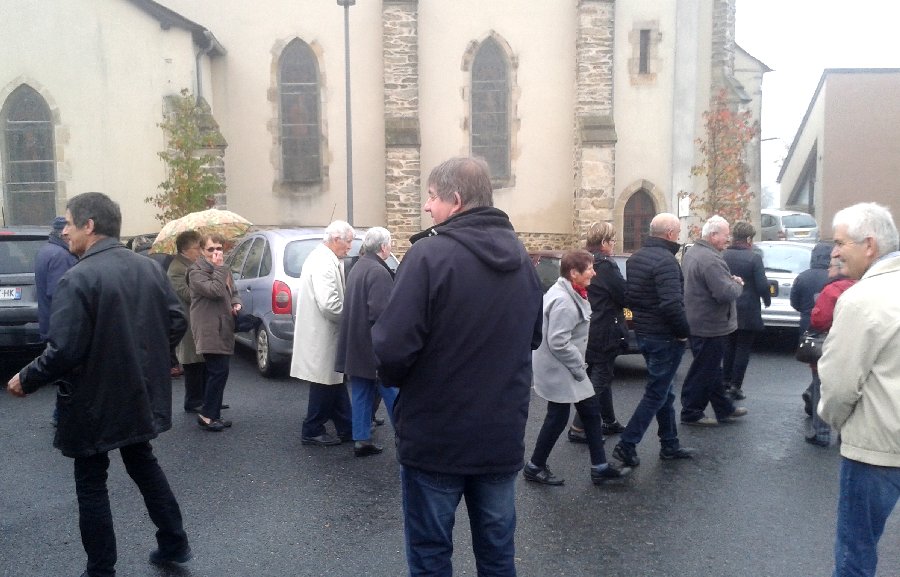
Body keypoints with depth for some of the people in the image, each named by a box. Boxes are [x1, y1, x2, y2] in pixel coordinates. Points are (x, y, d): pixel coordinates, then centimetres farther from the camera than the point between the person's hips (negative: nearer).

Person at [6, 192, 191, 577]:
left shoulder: (77, 278, -20)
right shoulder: (149, 268, 1)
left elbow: (63, 350, -22)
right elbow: (176, 322, 4)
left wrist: (26, 380, -5)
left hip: (96, 401, -7)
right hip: (140, 393, 7)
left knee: (91, 483, 9)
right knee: (143, 463, 23)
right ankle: (174, 544, 29)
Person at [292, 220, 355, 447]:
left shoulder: (324, 258, 12)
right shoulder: (324, 262, -21)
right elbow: (328, 304, -28)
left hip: (325, 334, 10)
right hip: (322, 335, -10)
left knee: (334, 382, 15)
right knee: (325, 383, 2)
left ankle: (346, 429, 23)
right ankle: (312, 431, 15)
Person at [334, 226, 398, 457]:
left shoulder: (357, 268, 13)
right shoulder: (378, 272, -17)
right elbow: (380, 313, -23)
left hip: (356, 346, 9)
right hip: (375, 346, -9)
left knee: (361, 394, 12)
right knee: (392, 393, 0)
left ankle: (361, 439, 16)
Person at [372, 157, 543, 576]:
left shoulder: (429, 254, -17)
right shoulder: (521, 258, 5)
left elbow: (393, 348, -22)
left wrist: (393, 375, -1)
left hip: (435, 436, -5)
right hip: (503, 435, 6)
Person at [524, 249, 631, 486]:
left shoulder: (570, 293, 8)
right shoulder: (564, 301, -25)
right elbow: (558, 343, -28)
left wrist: (579, 365, 15)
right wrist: (579, 367, -17)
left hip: (567, 368, 10)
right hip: (559, 371, -10)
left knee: (591, 410, 13)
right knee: (558, 418, 3)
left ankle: (599, 467, 21)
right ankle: (534, 467, 20)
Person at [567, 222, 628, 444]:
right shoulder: (606, 266, -19)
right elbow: (625, 296, -17)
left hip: (589, 331, 9)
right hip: (605, 333, -9)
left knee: (601, 376, 19)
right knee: (600, 379, -1)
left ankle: (609, 422, 31)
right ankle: (578, 428, -1)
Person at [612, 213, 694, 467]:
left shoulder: (635, 258, 10)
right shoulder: (665, 260, -20)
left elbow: (628, 296, 16)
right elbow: (671, 303, -27)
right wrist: (684, 331, -15)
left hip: (643, 331, 9)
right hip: (664, 336, -9)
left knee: (663, 390, 18)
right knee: (656, 394, 0)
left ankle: (670, 444, 27)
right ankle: (627, 445, 1)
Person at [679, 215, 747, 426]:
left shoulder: (691, 253, 10)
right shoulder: (710, 260, -25)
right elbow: (726, 293, -31)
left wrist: (730, 281, 7)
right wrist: (737, 284, -10)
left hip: (696, 321, 11)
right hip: (710, 327, -11)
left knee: (711, 369, 19)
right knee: (703, 371, 2)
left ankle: (724, 409, 32)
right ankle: (691, 413, 13)